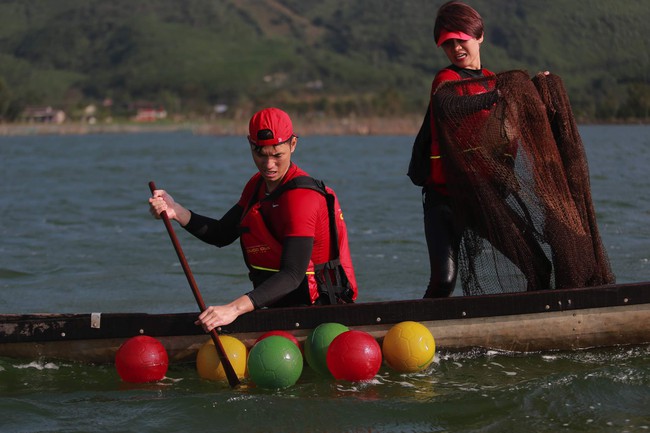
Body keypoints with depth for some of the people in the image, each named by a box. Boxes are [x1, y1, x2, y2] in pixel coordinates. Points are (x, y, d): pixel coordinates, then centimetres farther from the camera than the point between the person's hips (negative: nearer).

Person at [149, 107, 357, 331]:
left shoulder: (301, 196, -20)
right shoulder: (257, 185, 10)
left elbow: (293, 275, -29)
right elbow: (222, 235, 16)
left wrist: (235, 308, -40)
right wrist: (176, 212, -1)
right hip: (279, 306, 8)